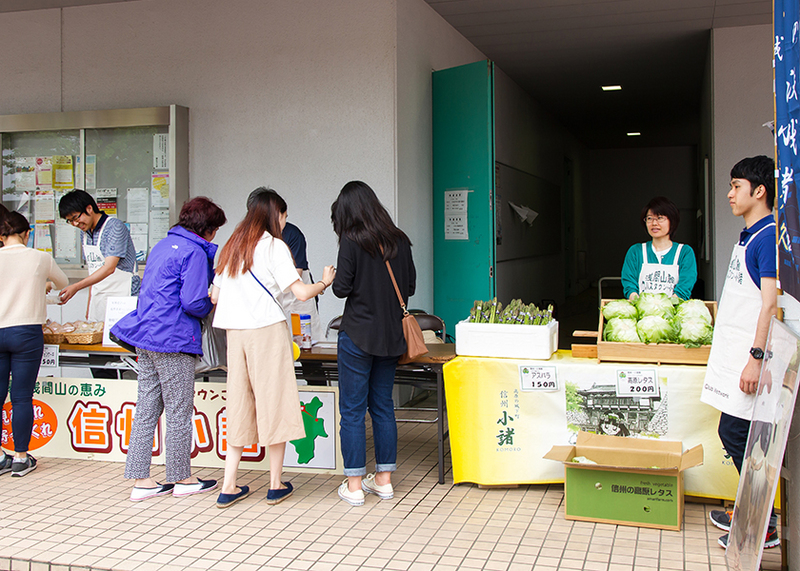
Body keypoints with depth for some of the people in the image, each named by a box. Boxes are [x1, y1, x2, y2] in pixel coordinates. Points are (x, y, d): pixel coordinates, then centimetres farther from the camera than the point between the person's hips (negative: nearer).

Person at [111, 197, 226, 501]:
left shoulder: (163, 245, 17)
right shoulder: (194, 252, -11)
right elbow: (193, 302, -18)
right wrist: (212, 304, 3)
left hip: (146, 339, 9)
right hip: (173, 342, -9)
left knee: (147, 409, 10)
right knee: (180, 412, 3)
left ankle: (140, 480, 14)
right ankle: (182, 479, 14)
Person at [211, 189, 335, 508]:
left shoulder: (231, 247, 15)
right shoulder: (274, 246, -4)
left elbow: (215, 296, 16)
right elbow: (301, 293, -12)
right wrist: (325, 282, 7)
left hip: (235, 332, 6)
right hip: (267, 329, -6)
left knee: (239, 404, 10)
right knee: (274, 403, 3)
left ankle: (229, 487, 10)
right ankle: (276, 486, 10)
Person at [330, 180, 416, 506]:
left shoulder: (352, 241, -11)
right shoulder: (400, 241, 5)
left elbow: (341, 288, -12)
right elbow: (410, 286, 10)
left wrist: (334, 278, 8)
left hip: (358, 335, -5)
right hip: (392, 336, 6)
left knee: (352, 410, 2)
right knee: (383, 406, 14)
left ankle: (354, 485, 6)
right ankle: (384, 479, 21)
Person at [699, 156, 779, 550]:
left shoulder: (769, 236, -14)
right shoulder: (750, 235, 16)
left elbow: (771, 303, -20)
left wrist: (756, 358, -23)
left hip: (750, 356, -9)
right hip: (735, 352, 9)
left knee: (737, 434, -6)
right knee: (733, 434, 13)